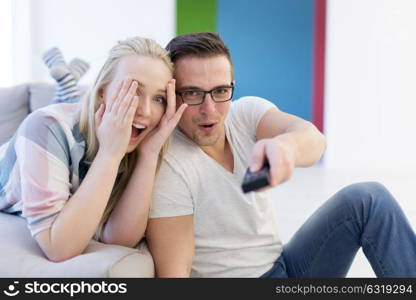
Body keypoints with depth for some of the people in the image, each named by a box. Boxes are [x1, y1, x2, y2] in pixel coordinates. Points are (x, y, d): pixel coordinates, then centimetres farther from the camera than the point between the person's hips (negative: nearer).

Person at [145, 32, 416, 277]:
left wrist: (285, 145, -50)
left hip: (285, 266, 5)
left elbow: (313, 139, -27)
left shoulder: (245, 113, -7)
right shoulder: (167, 168, -20)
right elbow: (173, 270, -20)